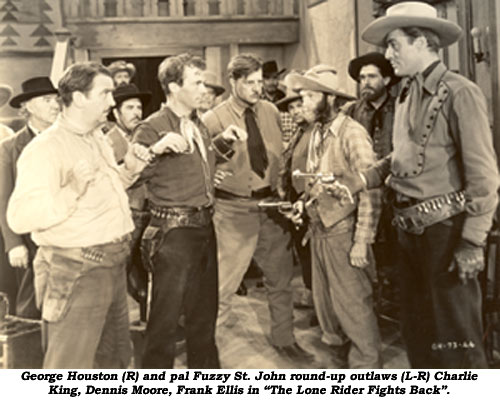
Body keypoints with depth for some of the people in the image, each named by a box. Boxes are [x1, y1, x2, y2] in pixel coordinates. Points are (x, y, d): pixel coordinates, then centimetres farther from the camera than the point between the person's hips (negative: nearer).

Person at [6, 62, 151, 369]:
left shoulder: (97, 138, 11)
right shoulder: (45, 148, -16)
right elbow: (19, 217, -24)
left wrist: (128, 169, 7)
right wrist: (71, 191, -36)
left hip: (112, 265, 9)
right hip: (76, 273, -9)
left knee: (115, 357, 22)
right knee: (68, 367, 0)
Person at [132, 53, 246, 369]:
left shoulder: (197, 123, 11)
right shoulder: (152, 128, -13)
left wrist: (224, 140, 15)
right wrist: (156, 149, -33)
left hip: (204, 226, 8)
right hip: (174, 232, -8)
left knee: (205, 310, 20)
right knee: (166, 316, 2)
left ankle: (207, 366, 38)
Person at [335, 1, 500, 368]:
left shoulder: (459, 93, -13)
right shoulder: (407, 95, 10)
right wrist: (363, 180, 5)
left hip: (446, 228, -8)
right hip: (410, 227, 8)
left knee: (456, 337, -2)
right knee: (418, 330, 19)